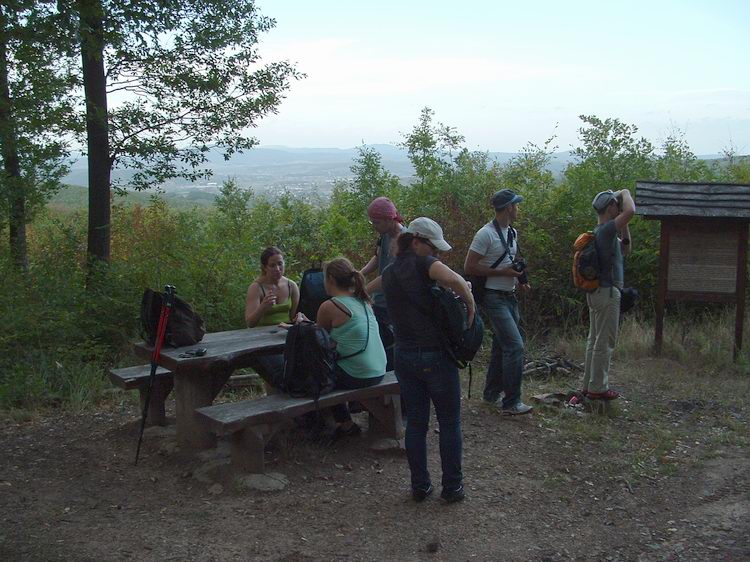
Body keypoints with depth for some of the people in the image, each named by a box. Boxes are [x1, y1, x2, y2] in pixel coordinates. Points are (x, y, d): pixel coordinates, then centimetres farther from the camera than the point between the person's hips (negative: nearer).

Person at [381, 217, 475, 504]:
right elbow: (454, 279, -30)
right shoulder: (422, 263, -12)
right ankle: (452, 487, 17)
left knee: (415, 422, 14)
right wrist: (470, 303, -14)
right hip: (435, 355, -6)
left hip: (404, 356, 6)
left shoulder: (388, 273, 10)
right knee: (449, 422, 9)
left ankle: (420, 486, 21)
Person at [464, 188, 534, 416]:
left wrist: (519, 277, 5)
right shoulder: (486, 234, -16)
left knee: (502, 345, 15)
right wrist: (502, 272, -19)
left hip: (509, 296, 9)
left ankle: (491, 393, 29)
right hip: (493, 297, -9)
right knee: (515, 345, -14)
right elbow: (469, 268, -17)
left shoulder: (512, 232, 12)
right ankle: (511, 403, -8)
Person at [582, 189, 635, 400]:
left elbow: (626, 249, 23)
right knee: (604, 342, -4)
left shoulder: (601, 232, 15)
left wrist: (624, 225, 14)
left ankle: (589, 385, 19)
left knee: (595, 340, 13)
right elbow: (631, 211, -28)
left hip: (597, 292, 10)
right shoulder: (606, 230, -15)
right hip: (607, 292, -10)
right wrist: (625, 193, -9)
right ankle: (597, 388, 1)